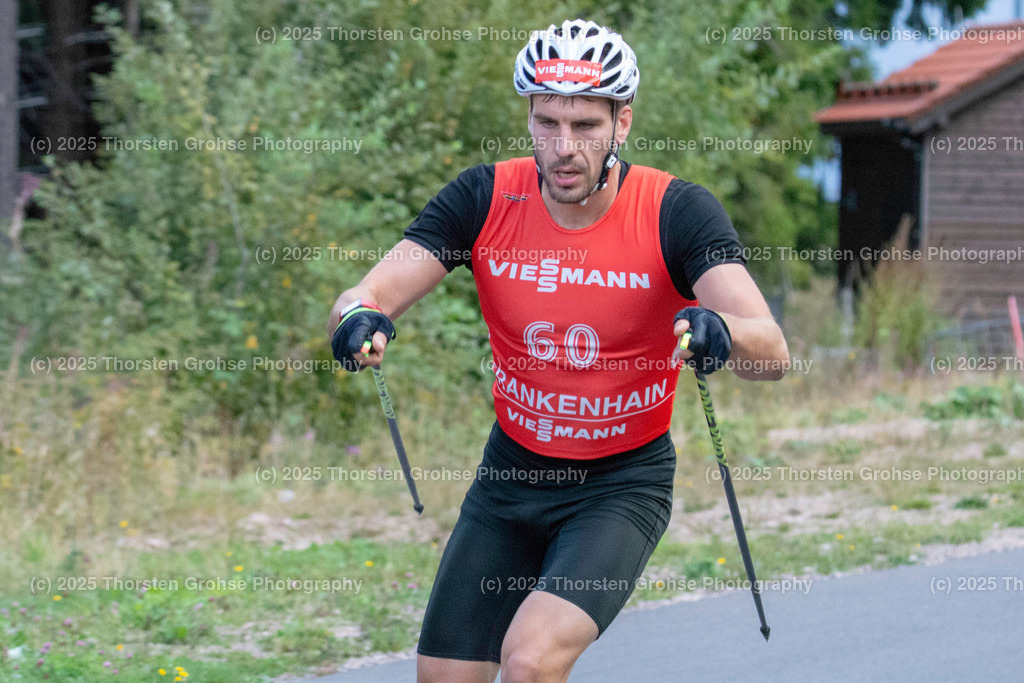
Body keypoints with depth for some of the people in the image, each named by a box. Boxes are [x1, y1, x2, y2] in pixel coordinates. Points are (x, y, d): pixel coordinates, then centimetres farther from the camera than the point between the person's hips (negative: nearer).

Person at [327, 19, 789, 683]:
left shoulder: (675, 211, -18)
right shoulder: (486, 198, -11)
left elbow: (773, 352, -28)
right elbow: (366, 297, -16)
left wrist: (720, 329, -51)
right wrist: (360, 318, -41)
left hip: (624, 483, -4)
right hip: (512, 473, 4)